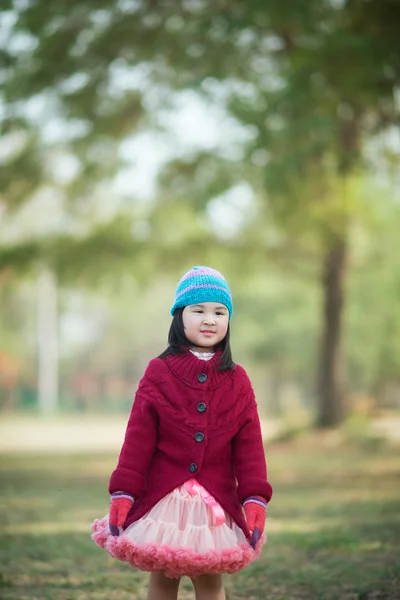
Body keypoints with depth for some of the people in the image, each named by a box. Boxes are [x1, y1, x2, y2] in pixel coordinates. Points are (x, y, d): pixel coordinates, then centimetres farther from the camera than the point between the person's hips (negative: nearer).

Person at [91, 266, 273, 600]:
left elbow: (250, 446, 0)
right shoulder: (158, 374, -3)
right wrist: (122, 494, -10)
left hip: (215, 503, 1)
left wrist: (255, 499, -9)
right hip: (163, 498, -1)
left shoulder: (237, 382, 3)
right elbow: (138, 439, -5)